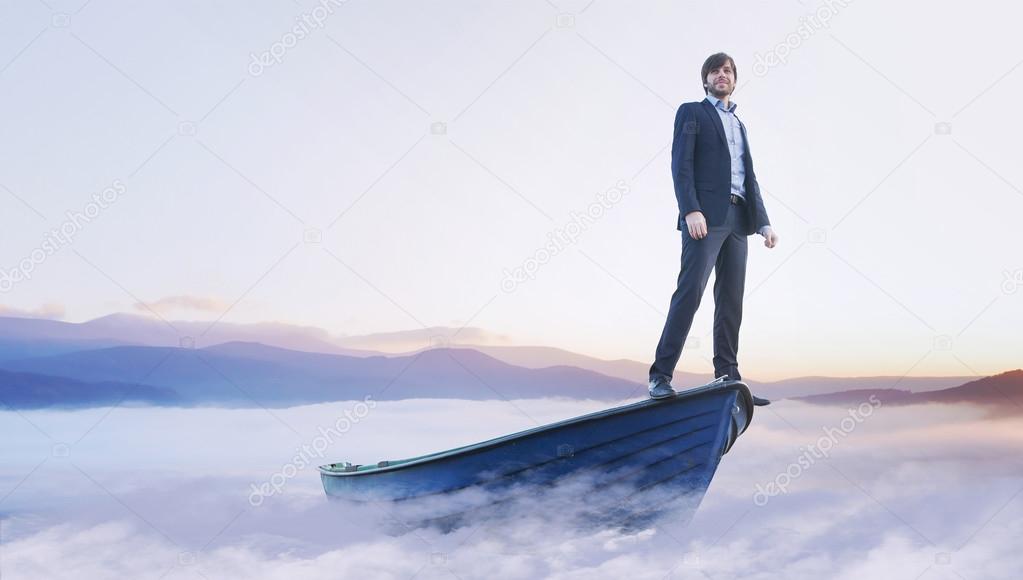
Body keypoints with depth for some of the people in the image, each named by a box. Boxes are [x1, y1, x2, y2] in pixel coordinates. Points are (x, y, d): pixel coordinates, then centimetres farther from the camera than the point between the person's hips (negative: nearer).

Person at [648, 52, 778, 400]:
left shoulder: (739, 125, 28)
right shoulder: (691, 112, 9)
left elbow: (750, 179, 24)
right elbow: (681, 164, -4)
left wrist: (763, 222, 11)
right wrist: (690, 211, -18)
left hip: (737, 218, 7)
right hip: (705, 215, -6)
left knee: (731, 300, 3)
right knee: (690, 291, -16)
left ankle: (728, 378, 6)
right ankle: (660, 376, -17)